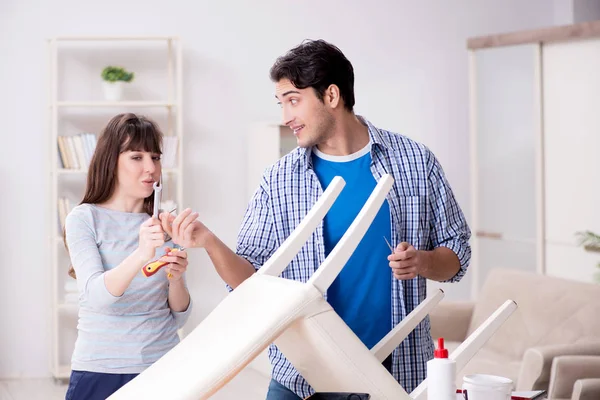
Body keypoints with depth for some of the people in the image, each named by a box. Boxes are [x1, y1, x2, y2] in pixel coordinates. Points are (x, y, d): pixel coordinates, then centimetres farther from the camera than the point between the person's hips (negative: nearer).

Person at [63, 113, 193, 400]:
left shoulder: (166, 224, 6)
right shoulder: (84, 218, -5)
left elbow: (178, 317, 5)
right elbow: (96, 294, -20)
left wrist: (176, 279, -15)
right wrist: (140, 255, -36)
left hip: (162, 367, 3)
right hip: (100, 372, -3)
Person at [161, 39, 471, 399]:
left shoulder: (415, 161, -1)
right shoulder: (278, 181, 0)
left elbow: (457, 252, 5)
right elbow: (252, 281, -1)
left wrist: (423, 262, -15)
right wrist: (210, 243, -18)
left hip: (398, 370, 0)